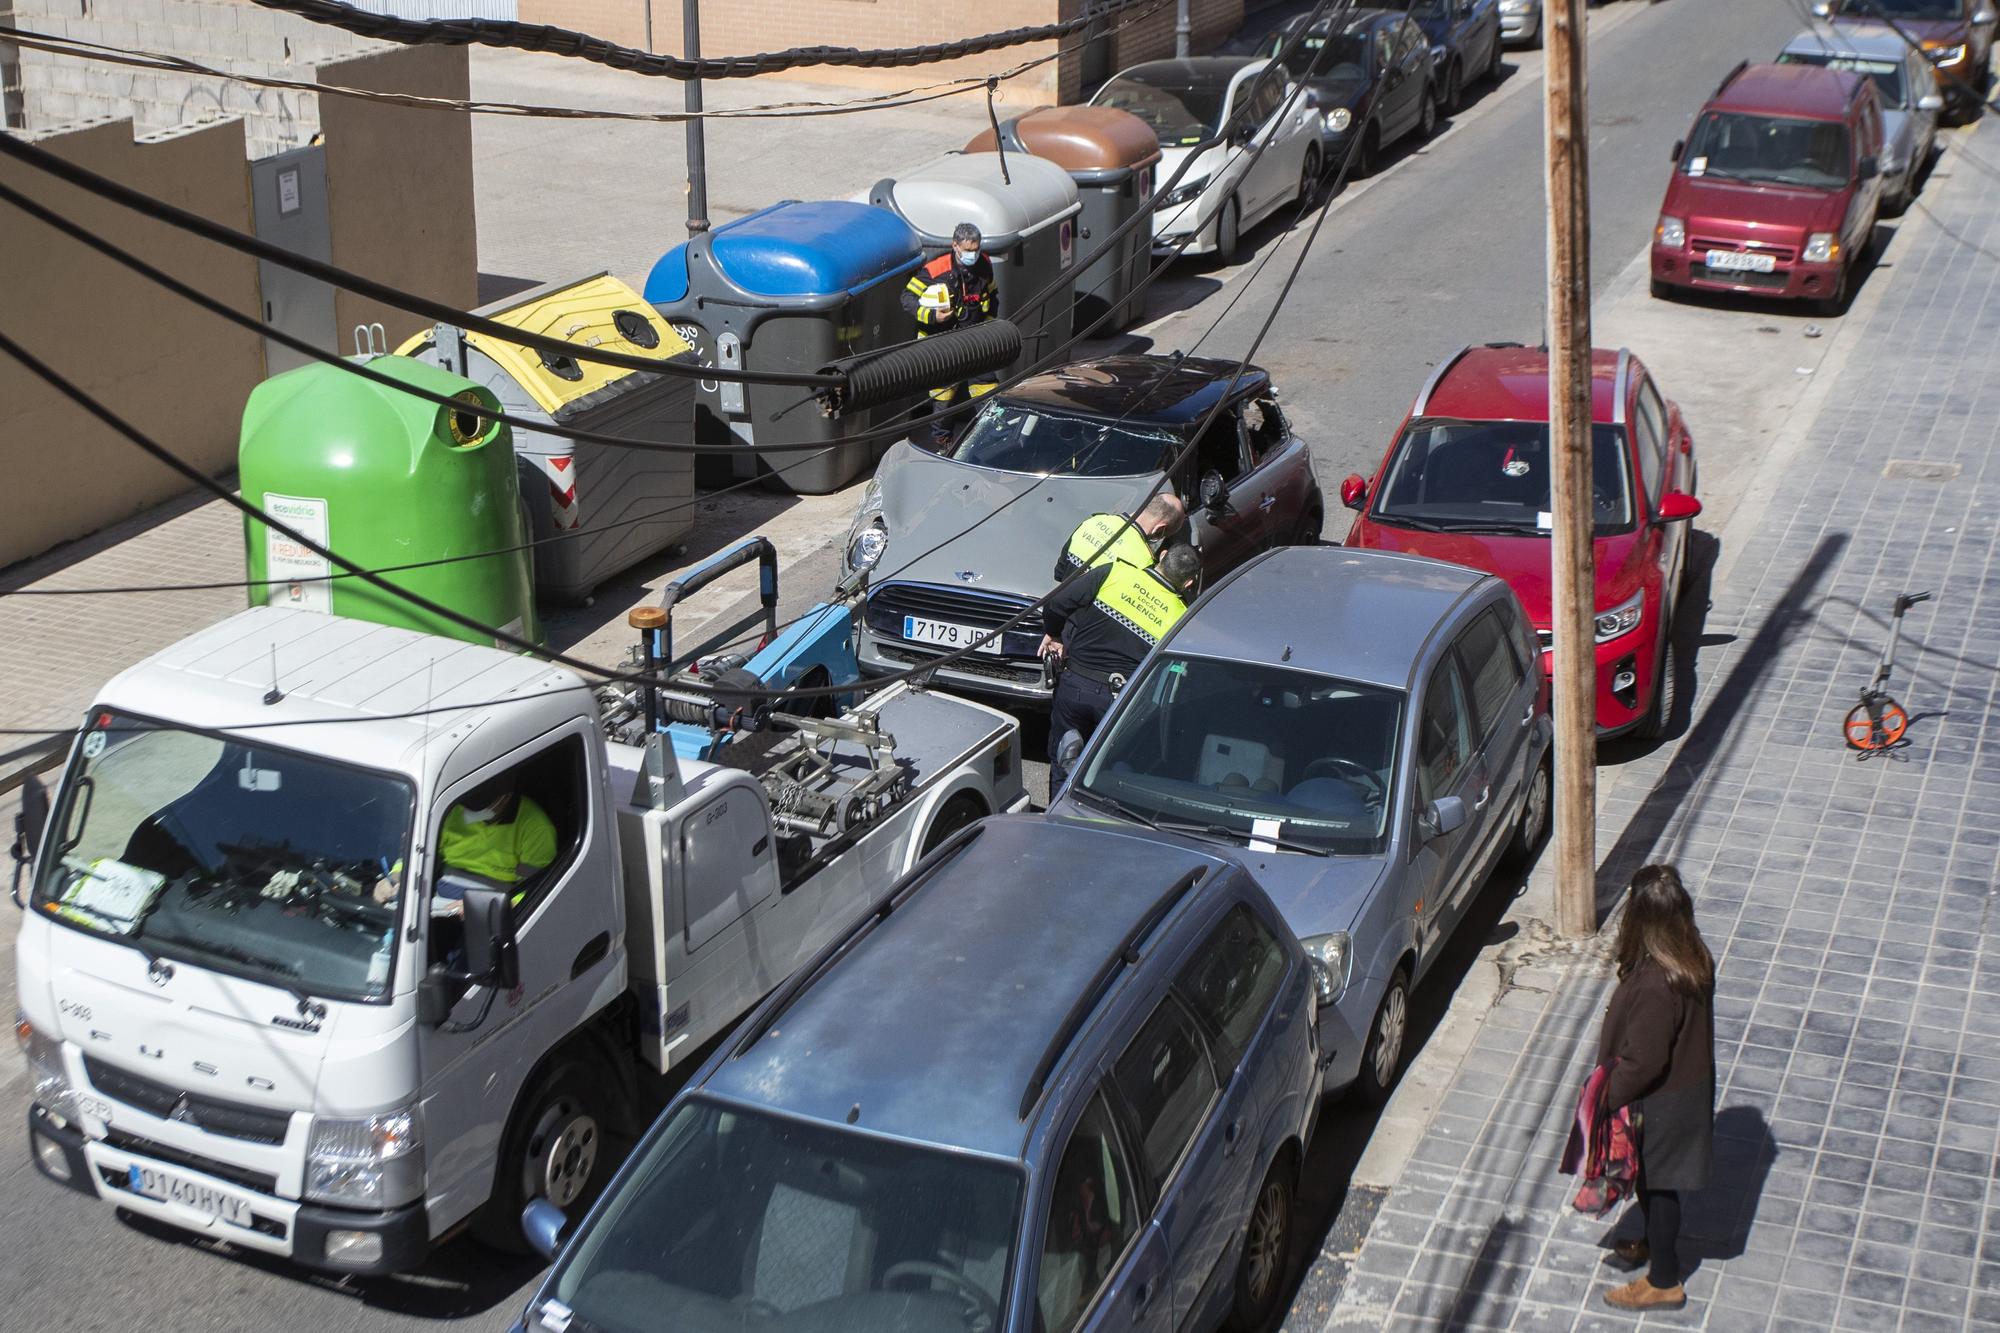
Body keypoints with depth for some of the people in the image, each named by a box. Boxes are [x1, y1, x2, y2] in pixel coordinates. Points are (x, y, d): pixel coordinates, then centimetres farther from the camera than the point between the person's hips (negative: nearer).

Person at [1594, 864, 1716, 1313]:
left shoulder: (1656, 984, -37)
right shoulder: (1694, 958, -10)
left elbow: (1642, 1062, -29)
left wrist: (1607, 1098, -13)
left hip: (1660, 1106, -8)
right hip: (1686, 1087, 8)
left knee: (1656, 1186, 13)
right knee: (1654, 1182, 30)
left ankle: (1663, 1282, 32)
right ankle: (1657, 1243, 53)